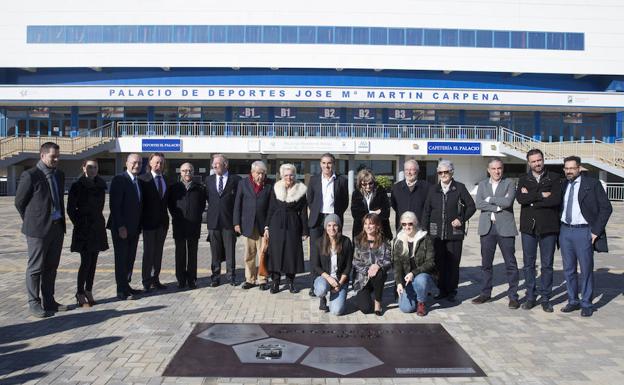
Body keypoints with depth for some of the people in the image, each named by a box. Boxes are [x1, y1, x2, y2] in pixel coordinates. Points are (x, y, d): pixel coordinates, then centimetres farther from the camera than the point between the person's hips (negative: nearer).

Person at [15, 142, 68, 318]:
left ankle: (49, 301, 24)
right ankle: (34, 304, 12)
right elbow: (19, 202, -3)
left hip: (57, 227, 7)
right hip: (38, 229, -6)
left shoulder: (59, 175, 10)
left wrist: (61, 221, 13)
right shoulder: (30, 175, -10)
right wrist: (31, 222, 3)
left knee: (51, 267, 13)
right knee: (35, 268, 3)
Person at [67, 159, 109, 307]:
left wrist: (97, 221, 10)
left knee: (93, 261, 8)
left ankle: (89, 291, 17)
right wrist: (79, 223, -4)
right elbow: (70, 209, -4)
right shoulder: (77, 186, -7)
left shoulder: (100, 185, 7)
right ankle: (80, 294, 4)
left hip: (97, 227, 5)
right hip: (84, 228, -5)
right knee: (86, 262, -6)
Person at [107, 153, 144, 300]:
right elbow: (114, 205, -17)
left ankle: (126, 286, 22)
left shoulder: (140, 182, 13)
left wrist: (139, 227, 11)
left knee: (130, 258, 12)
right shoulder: (119, 180, -11)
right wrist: (121, 226, -21)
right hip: (121, 228, -7)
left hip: (134, 228, 7)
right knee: (121, 259, 0)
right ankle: (122, 291, 7)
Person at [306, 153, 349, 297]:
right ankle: (315, 284, 9)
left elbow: (345, 201, 8)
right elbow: (309, 199, 14)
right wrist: (316, 213, 10)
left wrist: (337, 215, 4)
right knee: (315, 252, 2)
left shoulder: (341, 180, 3)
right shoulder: (314, 179, 7)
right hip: (317, 220, 1)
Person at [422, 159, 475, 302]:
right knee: (439, 262, 4)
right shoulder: (433, 190, 10)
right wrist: (425, 230, 2)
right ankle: (442, 290, 16)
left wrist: (462, 219, -6)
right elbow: (426, 211, 9)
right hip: (436, 232, 2)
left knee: (453, 263, 2)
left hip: (454, 232, -2)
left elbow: (471, 206, 6)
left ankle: (452, 291, 13)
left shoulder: (460, 188, 3)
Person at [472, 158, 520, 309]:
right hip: (487, 228, 3)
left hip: (505, 228, -3)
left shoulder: (509, 184, 3)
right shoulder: (482, 184, 11)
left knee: (510, 263, 1)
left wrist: (490, 199, -7)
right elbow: (478, 204, -4)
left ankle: (513, 296, 10)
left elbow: (508, 201, -15)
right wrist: (497, 207, -12)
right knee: (486, 263, 9)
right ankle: (485, 293, 20)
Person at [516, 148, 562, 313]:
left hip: (548, 227, -1)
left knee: (547, 265, 5)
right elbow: (520, 198, -9)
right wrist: (541, 195, -13)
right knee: (528, 264, 7)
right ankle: (530, 297, 18)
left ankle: (545, 299, 16)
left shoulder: (554, 178, 3)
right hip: (528, 227, 2)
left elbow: (556, 199, -12)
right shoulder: (523, 179, 8)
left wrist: (531, 199, -8)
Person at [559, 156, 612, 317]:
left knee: (586, 270, 2)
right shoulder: (563, 185, 9)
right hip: (565, 231, 5)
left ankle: (586, 304, 15)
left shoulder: (592, 184, -5)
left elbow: (606, 208, -6)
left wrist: (596, 231, -9)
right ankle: (573, 301, 22)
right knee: (568, 269, 10)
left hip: (584, 232, -4)